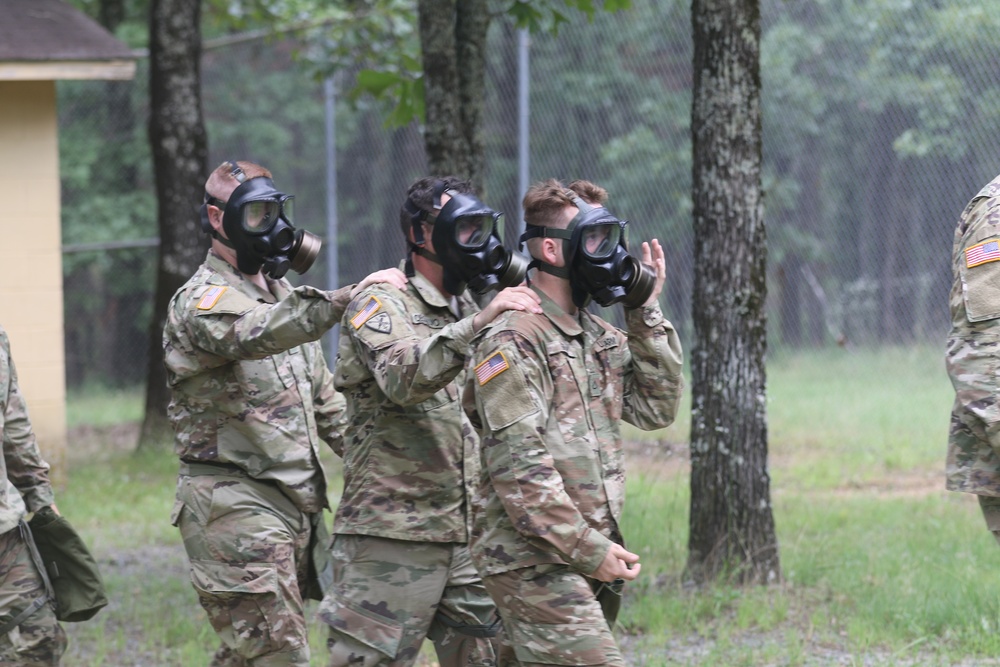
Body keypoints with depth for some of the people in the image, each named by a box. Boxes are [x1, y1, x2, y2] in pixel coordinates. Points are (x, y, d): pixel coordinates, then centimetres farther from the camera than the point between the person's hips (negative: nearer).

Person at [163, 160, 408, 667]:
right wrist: (348, 298, -45)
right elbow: (257, 336, -34)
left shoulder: (281, 296, 19)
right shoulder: (201, 301, -11)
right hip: (235, 506, -8)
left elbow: (322, 396, 26)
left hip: (296, 505, 8)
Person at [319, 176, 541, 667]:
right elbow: (405, 378, -26)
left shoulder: (468, 313, 18)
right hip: (392, 536, -7)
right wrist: (478, 323, -38)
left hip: (469, 535, 7)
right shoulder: (380, 306, -6)